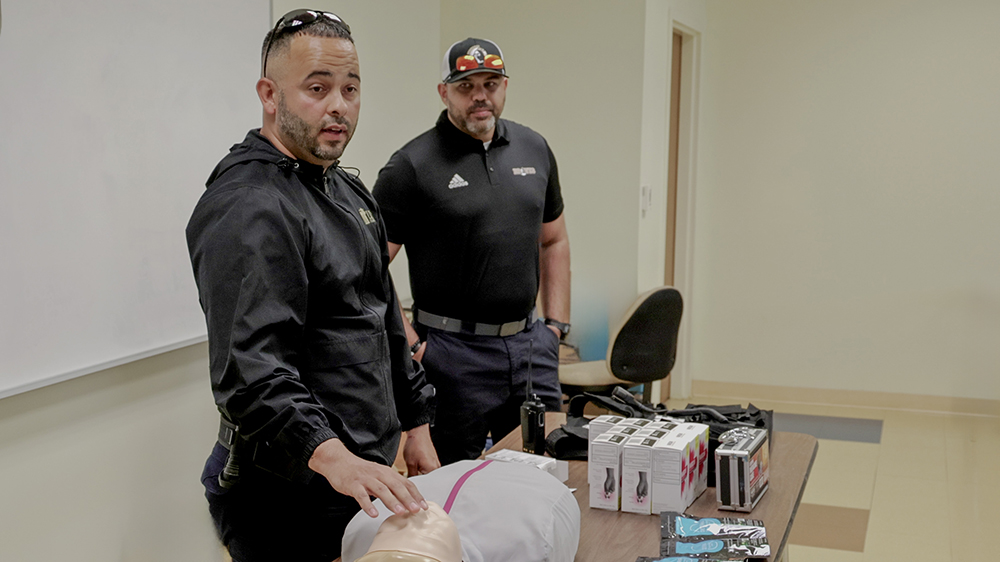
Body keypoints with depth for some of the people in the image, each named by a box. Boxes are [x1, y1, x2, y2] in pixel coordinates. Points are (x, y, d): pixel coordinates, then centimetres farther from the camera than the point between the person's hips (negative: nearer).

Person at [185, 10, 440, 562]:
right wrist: (331, 456, -42)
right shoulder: (248, 210, -19)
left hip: (363, 473, 9)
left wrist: (415, 421, 17)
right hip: (289, 494, -9)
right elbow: (249, 369, -30)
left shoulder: (348, 191, 13)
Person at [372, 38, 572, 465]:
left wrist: (556, 325, 10)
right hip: (453, 351, -5)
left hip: (529, 345, 5)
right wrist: (411, 346, -14)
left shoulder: (534, 150, 9)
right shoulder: (412, 166, -9)